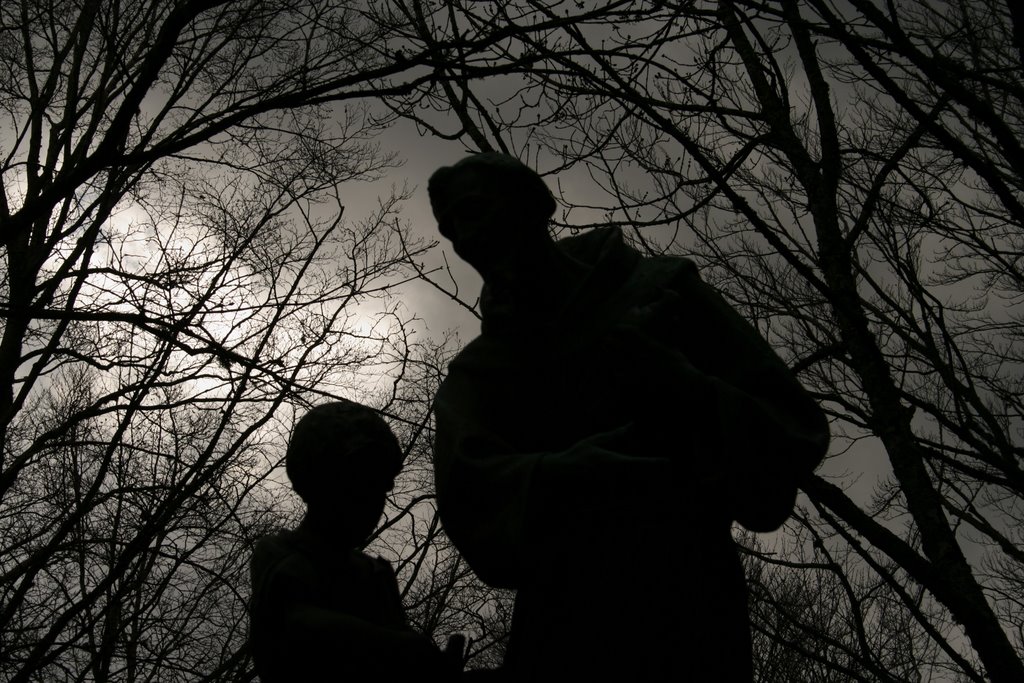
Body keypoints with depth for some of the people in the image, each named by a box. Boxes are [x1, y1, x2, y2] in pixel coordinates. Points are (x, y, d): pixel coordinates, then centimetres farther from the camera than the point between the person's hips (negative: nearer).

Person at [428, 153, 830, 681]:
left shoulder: (660, 291, 8)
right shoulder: (475, 372, 13)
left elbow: (796, 434, 3)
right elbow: (470, 496, -9)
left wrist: (678, 389, -16)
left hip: (692, 623, -1)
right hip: (556, 634, 2)